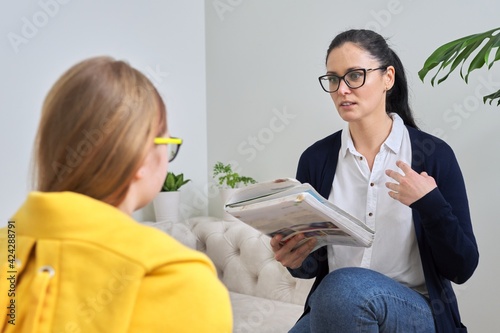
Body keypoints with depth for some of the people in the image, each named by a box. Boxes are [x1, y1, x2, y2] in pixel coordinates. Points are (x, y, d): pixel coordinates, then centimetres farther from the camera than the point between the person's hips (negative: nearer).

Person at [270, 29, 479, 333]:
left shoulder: (434, 155, -7)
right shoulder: (316, 159, 1)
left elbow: (462, 269, -5)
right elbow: (314, 264, 8)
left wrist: (430, 204, -20)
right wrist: (296, 260, -15)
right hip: (331, 305, 2)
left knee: (345, 287, -32)